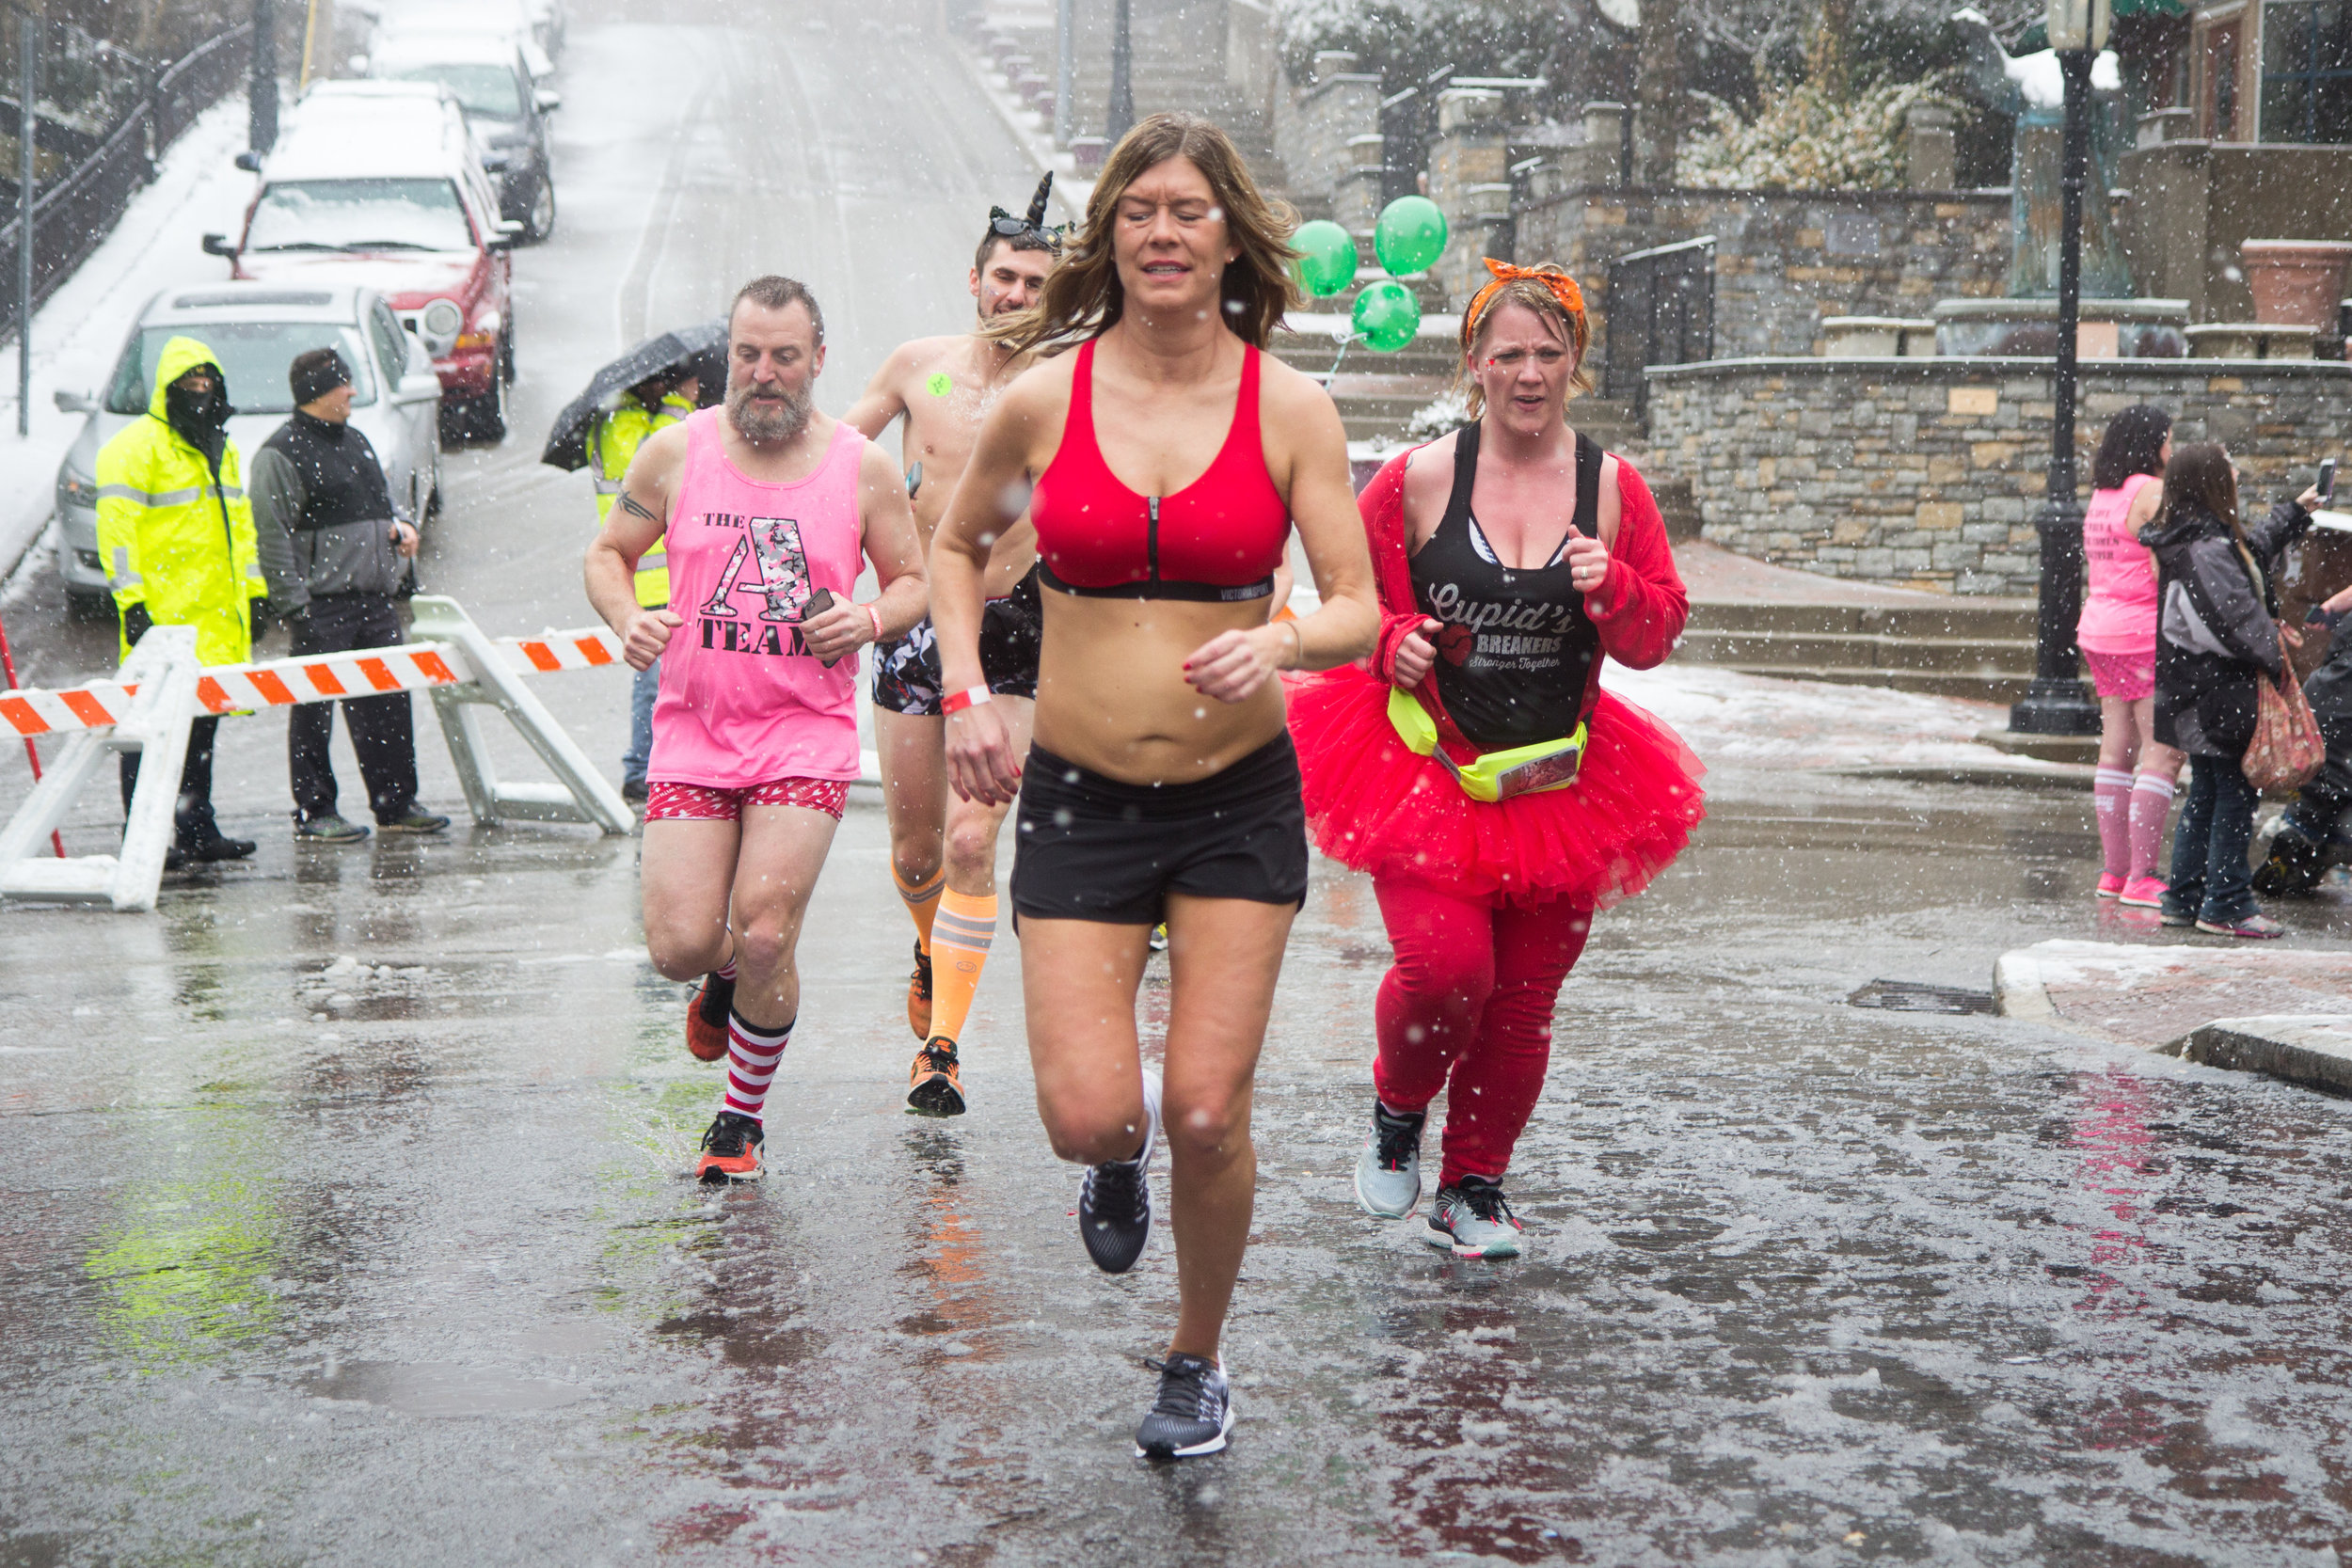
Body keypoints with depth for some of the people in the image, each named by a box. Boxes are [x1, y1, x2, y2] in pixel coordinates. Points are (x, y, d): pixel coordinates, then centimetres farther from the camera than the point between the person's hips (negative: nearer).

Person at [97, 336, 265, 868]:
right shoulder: (136, 446, -6)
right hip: (162, 611, -8)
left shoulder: (221, 449, 21)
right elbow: (116, 526, -12)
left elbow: (239, 524, 28)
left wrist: (252, 589, 22)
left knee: (203, 721, 11)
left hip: (216, 613, 8)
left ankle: (197, 830, 18)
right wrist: (132, 601, -17)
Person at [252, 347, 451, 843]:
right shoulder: (281, 454, -8)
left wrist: (401, 526, 6)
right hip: (322, 604, -8)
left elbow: (382, 502, 29)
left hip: (376, 599, 8)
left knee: (389, 703, 9)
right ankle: (313, 812, 5)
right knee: (315, 710, -1)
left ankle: (396, 804, 17)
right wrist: (294, 606, -16)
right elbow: (274, 537, -12)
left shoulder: (355, 442, 18)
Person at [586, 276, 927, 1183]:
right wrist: (626, 618, -8)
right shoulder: (675, 454, 2)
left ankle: (743, 1120, 13)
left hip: (808, 734, -1)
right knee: (679, 945, -8)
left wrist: (870, 621, -10)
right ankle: (725, 976, 32)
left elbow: (915, 582, 12)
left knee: (763, 939, -12)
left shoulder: (862, 469, 1)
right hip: (692, 732, 1)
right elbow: (608, 554, 13)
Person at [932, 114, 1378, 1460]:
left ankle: (1198, 1362, 25)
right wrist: (967, 692, 1)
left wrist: (1276, 645, -24)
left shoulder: (1291, 409, -4)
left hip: (1240, 801, 0)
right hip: (1079, 799, 0)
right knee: (1089, 1119, -9)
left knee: (1207, 1117, -2)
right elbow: (958, 545, 15)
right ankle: (1121, 1159, 32)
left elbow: (1359, 612, -2)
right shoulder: (1044, 401, -3)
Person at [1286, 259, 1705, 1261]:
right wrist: (1392, 641, -11)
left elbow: (1659, 633, 6)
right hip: (1427, 768, -2)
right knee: (1445, 963, -19)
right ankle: (1397, 1113, 13)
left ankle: (1473, 1190, 27)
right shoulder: (1418, 479, -3)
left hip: (1559, 782, 3)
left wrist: (1613, 589, -14)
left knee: (1523, 1002, 6)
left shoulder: (1612, 486, 3)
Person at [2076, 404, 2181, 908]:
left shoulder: (2103, 494, 13)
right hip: (2145, 633, -9)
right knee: (2164, 752, -7)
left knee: (2118, 749, 10)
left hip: (2100, 630, 9)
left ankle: (2114, 871, 12)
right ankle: (2142, 879, -10)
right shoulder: (2152, 492, -13)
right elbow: (2164, 570, -18)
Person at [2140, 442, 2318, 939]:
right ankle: (2226, 905, 3)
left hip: (2197, 695, 10)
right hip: (2221, 694, -10)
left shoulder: (2185, 539, 11)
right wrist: (2274, 651, -7)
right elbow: (2237, 617, -22)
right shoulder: (2208, 550, -22)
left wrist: (2296, 512, 39)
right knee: (2236, 794, -2)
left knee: (2204, 795, 16)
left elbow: (2253, 550, 30)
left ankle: (2184, 898, 19)